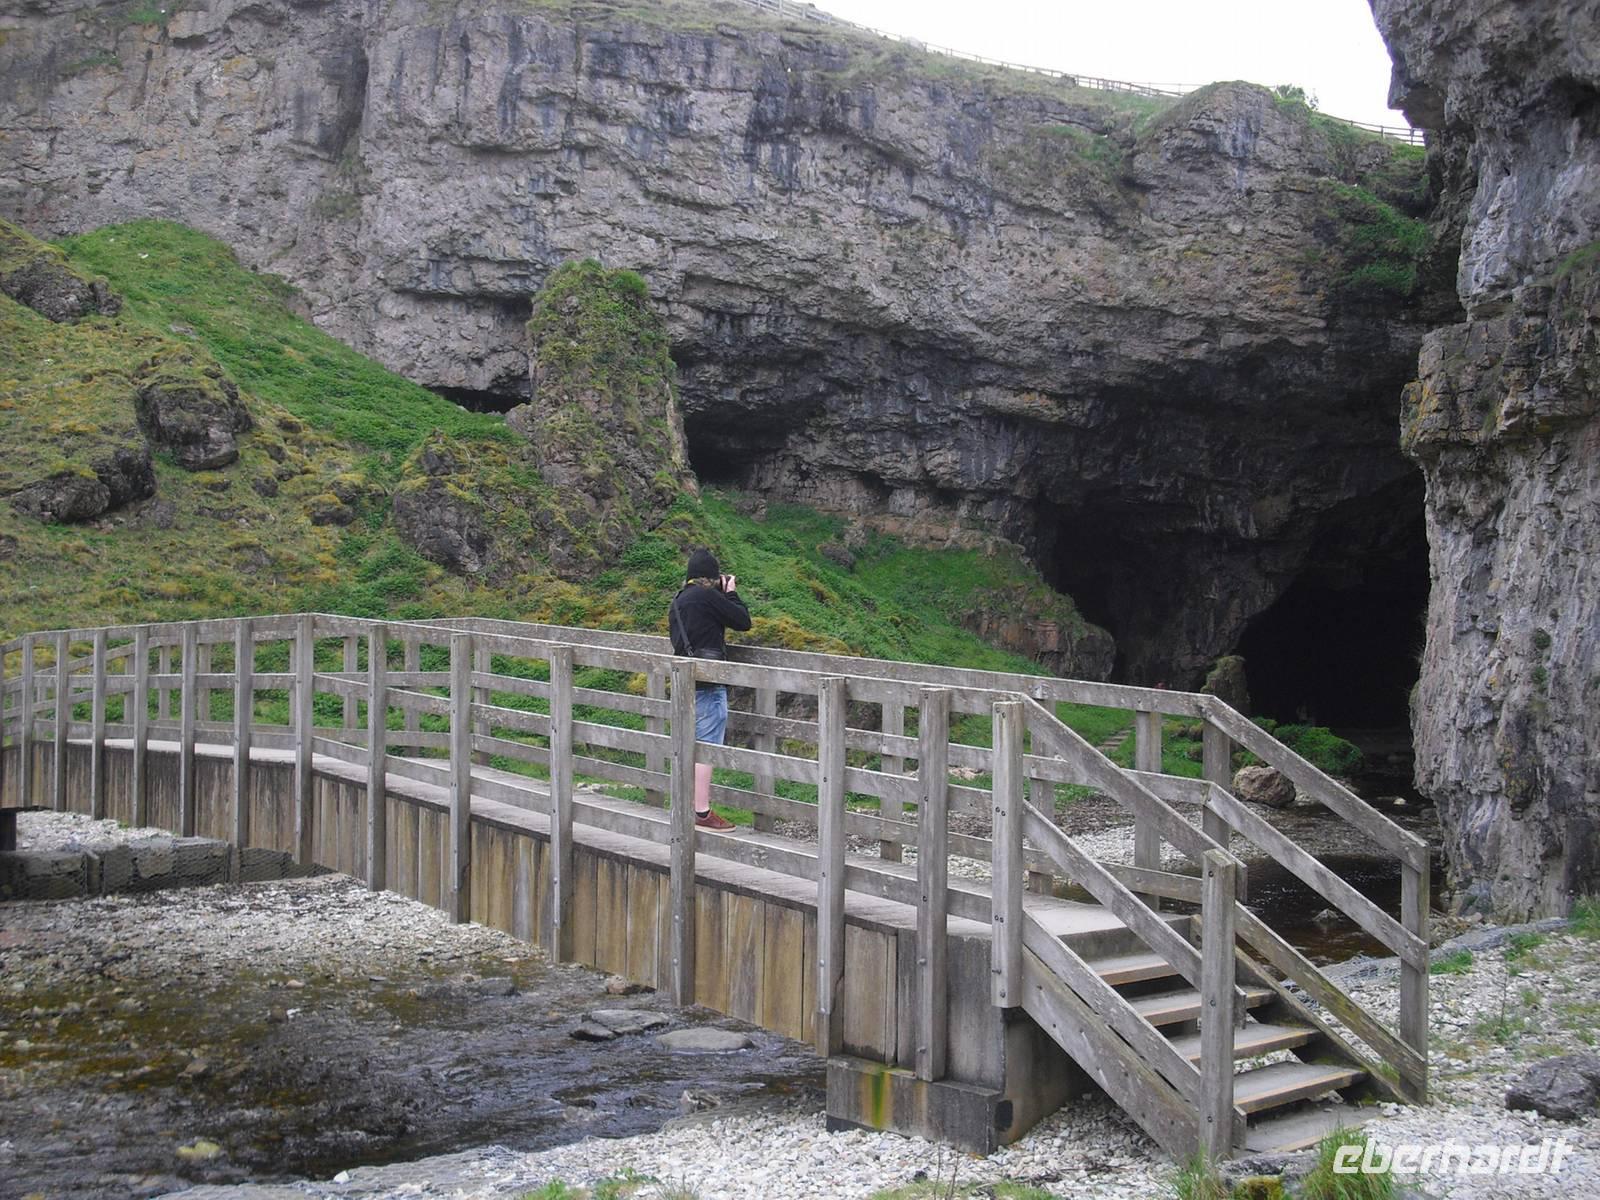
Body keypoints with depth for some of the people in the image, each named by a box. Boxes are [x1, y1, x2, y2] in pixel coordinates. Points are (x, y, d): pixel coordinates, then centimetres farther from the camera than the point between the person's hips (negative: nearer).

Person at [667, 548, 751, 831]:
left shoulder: (679, 599, 13)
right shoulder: (706, 596, -15)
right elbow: (743, 621, -10)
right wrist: (731, 593, 6)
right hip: (708, 682, -9)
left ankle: (688, 804, 25)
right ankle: (702, 812, -5)